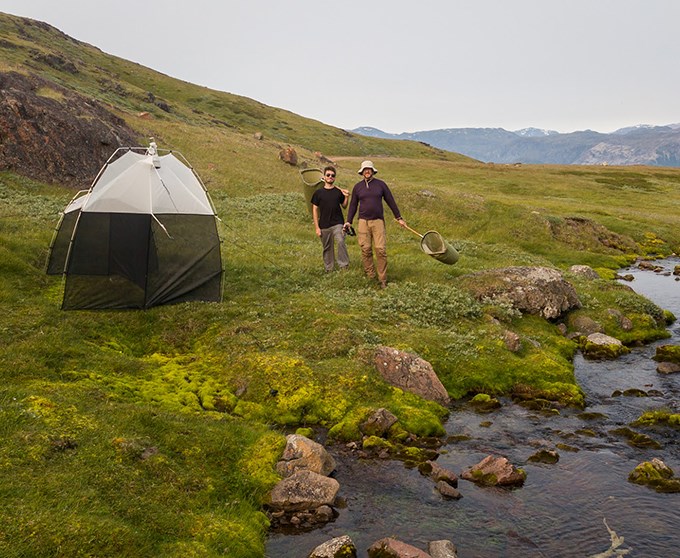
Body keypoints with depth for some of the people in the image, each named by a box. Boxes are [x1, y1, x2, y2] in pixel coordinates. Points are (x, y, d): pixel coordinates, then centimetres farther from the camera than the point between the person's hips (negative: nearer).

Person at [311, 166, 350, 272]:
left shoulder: (339, 192, 5)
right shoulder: (318, 192, 2)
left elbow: (344, 206, 15)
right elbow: (315, 210, 4)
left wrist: (346, 197, -6)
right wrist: (316, 227, -1)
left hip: (338, 224, -1)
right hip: (324, 226, 1)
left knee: (340, 242, -22)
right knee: (327, 248, 8)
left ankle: (344, 265, -15)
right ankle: (329, 269, 21)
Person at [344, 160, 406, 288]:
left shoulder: (380, 184, 5)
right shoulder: (357, 187, 9)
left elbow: (391, 201, 10)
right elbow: (353, 205, 15)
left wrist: (399, 218, 11)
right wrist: (349, 221, 8)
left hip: (378, 221, -1)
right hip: (363, 221, 2)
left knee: (381, 250, -8)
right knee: (366, 250, -1)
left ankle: (383, 280, -4)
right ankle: (370, 276, 8)